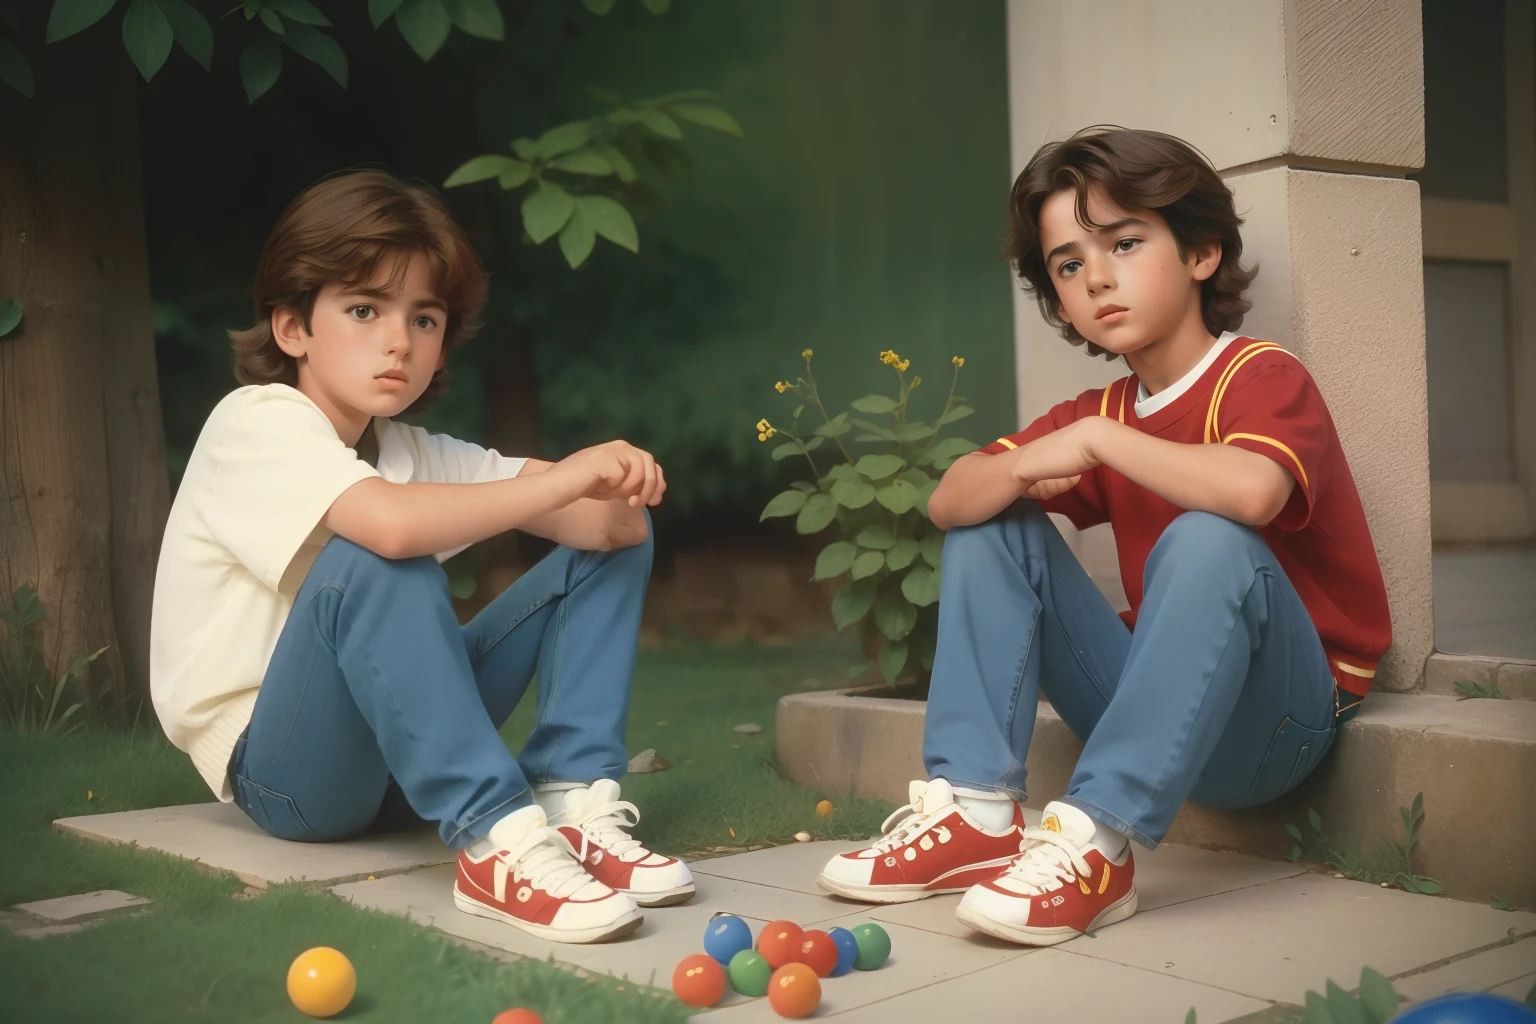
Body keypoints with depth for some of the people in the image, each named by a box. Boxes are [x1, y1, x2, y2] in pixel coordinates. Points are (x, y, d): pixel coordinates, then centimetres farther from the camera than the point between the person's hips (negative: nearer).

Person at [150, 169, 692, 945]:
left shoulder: (413, 451, 5)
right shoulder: (256, 423, -16)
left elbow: (597, 522, -4)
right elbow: (393, 524, -38)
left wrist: (613, 496, -27)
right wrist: (563, 477, -30)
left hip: (395, 745, 8)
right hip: (278, 764, -7)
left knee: (613, 537, 0)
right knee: (375, 562, -37)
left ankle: (575, 802, -16)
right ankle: (497, 840, -35)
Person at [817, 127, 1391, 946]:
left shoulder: (1264, 377, -11)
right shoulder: (1096, 415, 9)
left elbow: (1252, 492, -36)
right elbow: (947, 502, 0)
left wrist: (1098, 440, -25)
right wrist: (1020, 468, -21)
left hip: (1276, 721, -6)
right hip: (1163, 706, 6)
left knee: (1207, 541, -34)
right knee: (994, 526, 0)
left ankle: (1098, 842, -34)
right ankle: (975, 810, -10)